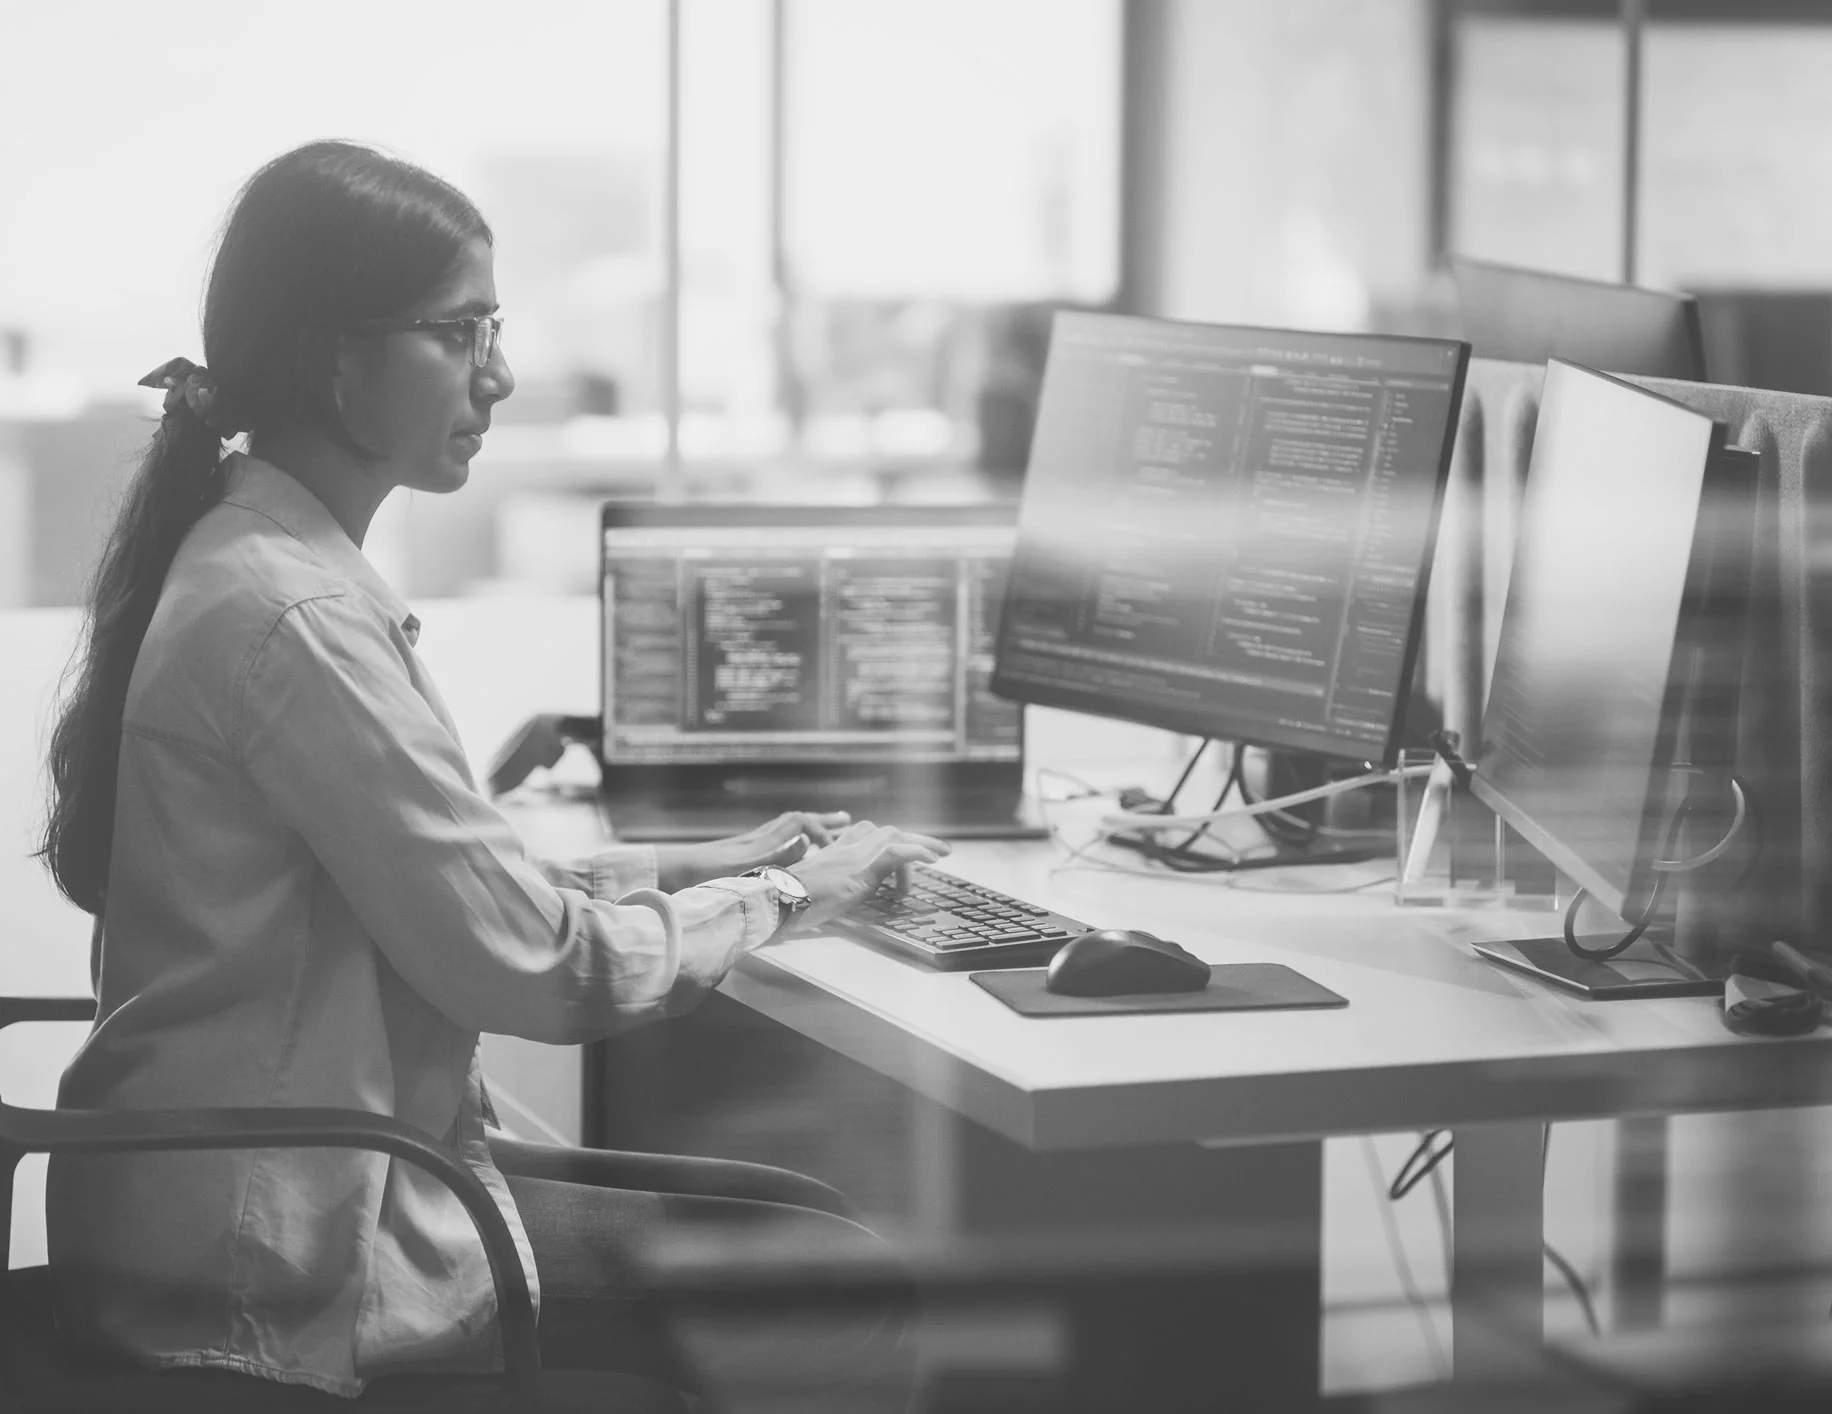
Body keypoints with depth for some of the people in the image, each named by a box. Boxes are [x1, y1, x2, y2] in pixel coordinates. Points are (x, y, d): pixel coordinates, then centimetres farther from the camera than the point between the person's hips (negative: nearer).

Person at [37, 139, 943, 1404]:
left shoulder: (254, 555, 10)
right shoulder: (291, 619, -22)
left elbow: (444, 892, 15)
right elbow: (531, 966, -19)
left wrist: (693, 866, 7)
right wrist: (781, 899, -5)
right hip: (280, 1255, -10)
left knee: (804, 1214, 11)